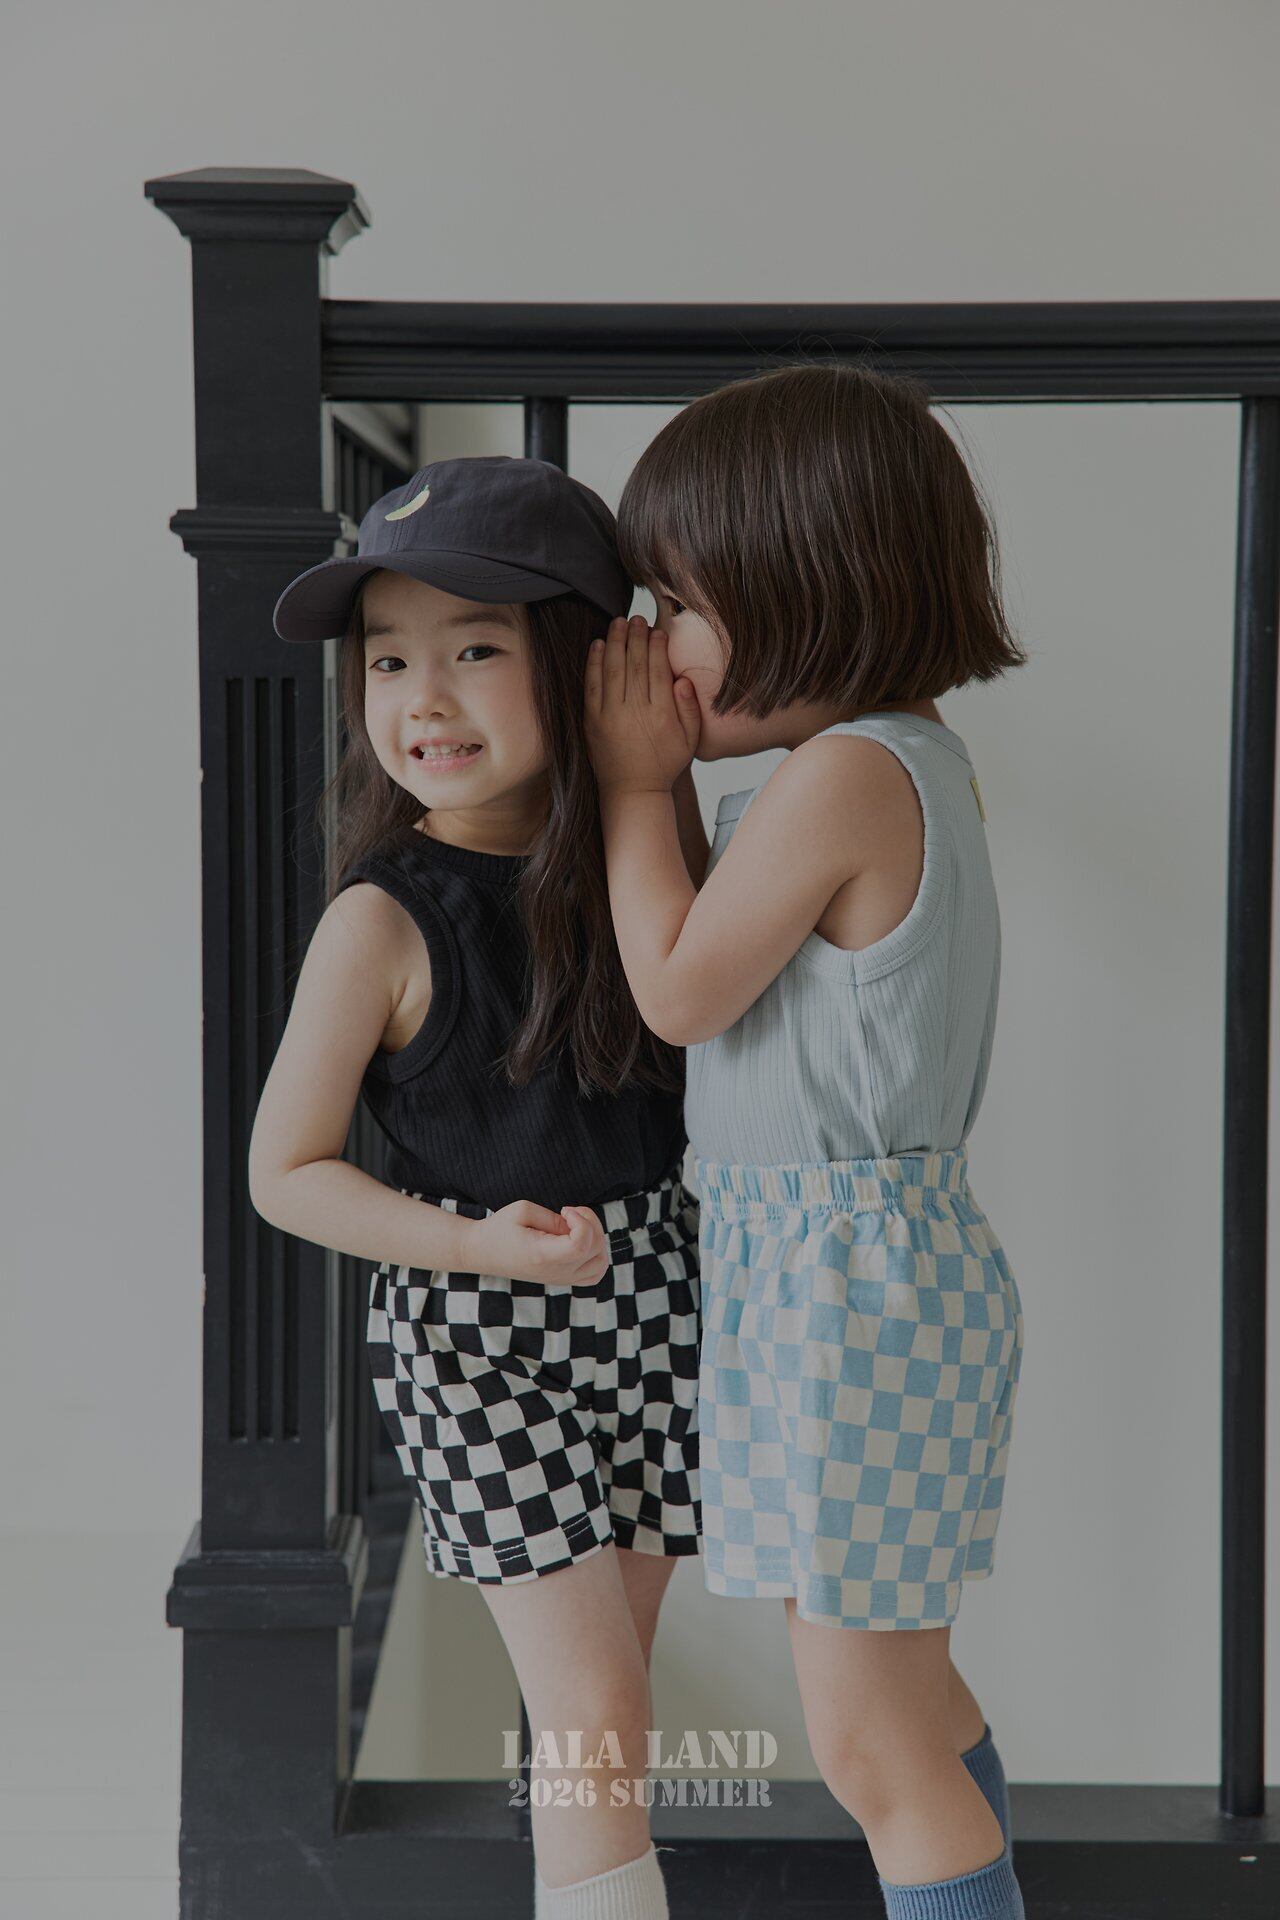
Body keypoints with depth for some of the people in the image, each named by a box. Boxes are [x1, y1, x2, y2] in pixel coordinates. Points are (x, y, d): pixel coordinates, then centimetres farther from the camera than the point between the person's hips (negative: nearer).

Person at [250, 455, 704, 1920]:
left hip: (650, 1306, 5)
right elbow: (284, 1170, -9)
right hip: (477, 1332, -5)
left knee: (604, 1697, 13)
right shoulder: (384, 923, -14)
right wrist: (482, 1245, -19)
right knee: (595, 1716, -5)